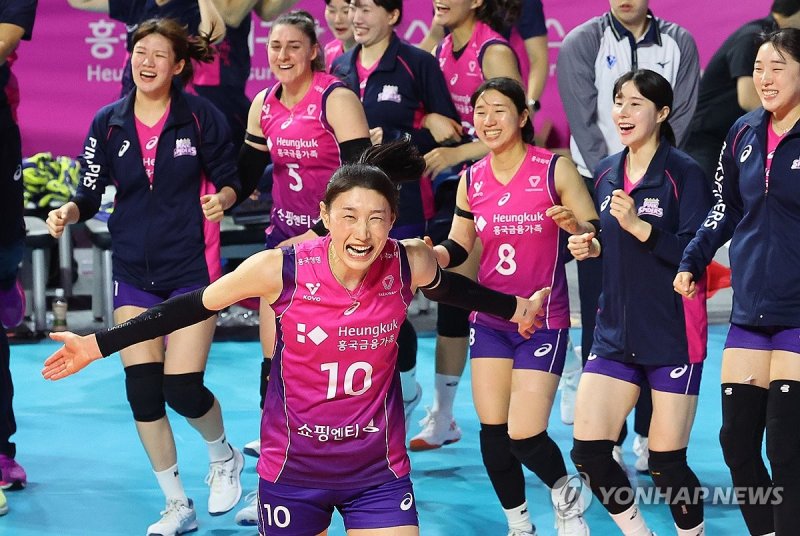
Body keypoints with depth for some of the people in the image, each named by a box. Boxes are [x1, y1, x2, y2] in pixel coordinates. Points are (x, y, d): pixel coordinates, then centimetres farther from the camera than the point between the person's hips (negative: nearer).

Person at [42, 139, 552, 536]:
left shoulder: (410, 264, -13)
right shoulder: (279, 269, -19)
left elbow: (451, 286, 11)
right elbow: (194, 305, -6)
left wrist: (515, 308, 27)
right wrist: (99, 344, -5)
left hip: (378, 473, 1)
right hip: (294, 471, -1)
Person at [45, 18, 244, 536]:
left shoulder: (201, 116, -8)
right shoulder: (108, 123, -1)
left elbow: (229, 179, 0)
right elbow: (91, 195, 1)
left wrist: (222, 198, -22)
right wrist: (69, 212, -20)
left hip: (192, 269, -3)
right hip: (133, 273, 3)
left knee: (182, 387, -10)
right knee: (142, 389, -1)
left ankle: (224, 457, 25)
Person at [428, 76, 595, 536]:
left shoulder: (555, 169, -9)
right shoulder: (472, 179, 3)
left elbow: (596, 235, -7)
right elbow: (458, 246, 12)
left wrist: (574, 225, -29)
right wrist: (428, 254, -8)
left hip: (543, 320, -4)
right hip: (490, 320, 4)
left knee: (525, 436, -10)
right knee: (492, 432, 2)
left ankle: (567, 498, 20)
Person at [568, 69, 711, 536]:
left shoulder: (684, 173, -9)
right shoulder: (606, 173, 9)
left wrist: (638, 225, -26)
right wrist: (590, 247, 3)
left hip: (673, 337, -6)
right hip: (616, 335, 6)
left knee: (666, 463, -2)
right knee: (588, 451, -2)